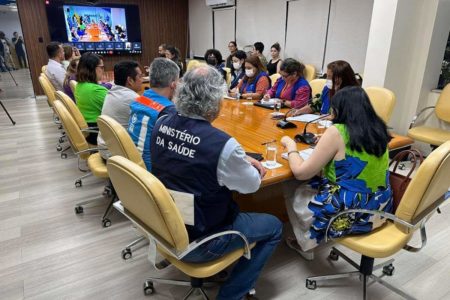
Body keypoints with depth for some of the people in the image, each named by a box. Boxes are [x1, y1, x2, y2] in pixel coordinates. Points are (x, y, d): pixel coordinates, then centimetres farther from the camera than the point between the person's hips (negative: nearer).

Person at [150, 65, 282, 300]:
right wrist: (249, 166, 10)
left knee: (230, 201, 30)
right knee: (273, 227, 11)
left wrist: (241, 160, 5)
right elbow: (252, 185, -11)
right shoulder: (222, 143, -30)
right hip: (195, 240, -6)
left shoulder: (161, 124, -9)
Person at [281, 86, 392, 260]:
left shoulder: (336, 132, -20)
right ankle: (309, 242, 37)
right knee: (313, 186, 25)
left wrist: (290, 146, 1)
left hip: (351, 213, -7)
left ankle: (307, 245, 34)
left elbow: (301, 173, -15)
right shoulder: (378, 129, 1)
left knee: (292, 191, 16)